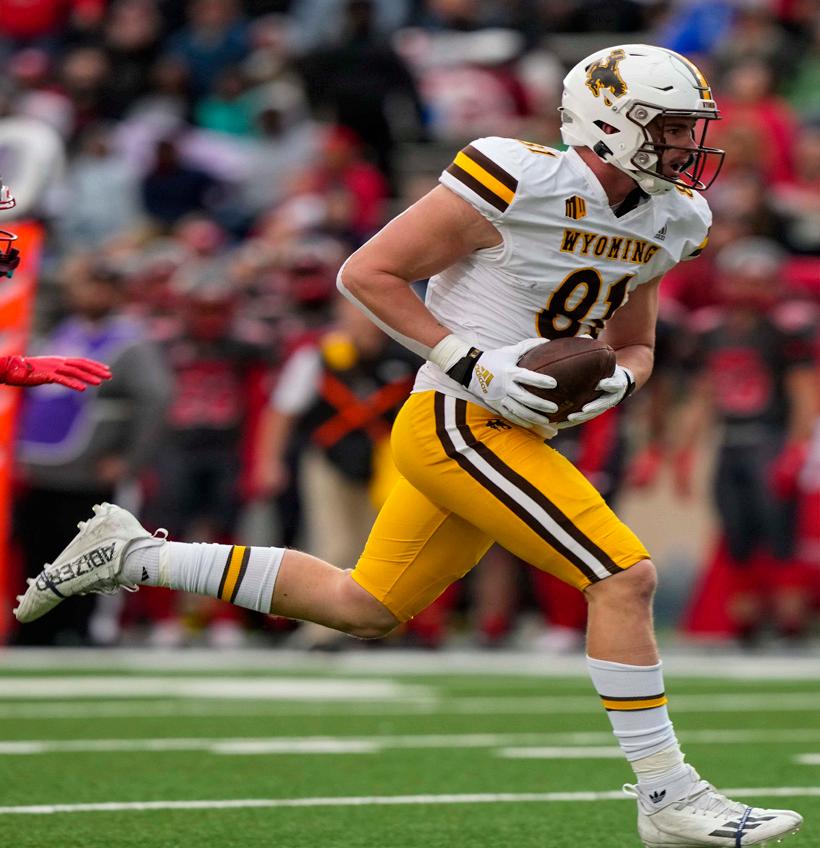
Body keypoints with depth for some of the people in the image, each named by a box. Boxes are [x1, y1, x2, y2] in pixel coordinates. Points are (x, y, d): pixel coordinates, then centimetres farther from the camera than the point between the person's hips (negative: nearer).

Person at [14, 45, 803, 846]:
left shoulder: (664, 222, 8)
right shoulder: (518, 186, -17)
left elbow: (634, 345, 23)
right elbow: (365, 272, -11)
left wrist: (614, 382, -2)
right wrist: (471, 364, -18)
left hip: (511, 438, 9)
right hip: (457, 423, -9)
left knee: (365, 608, 16)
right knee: (623, 577, -15)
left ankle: (130, 553, 25)